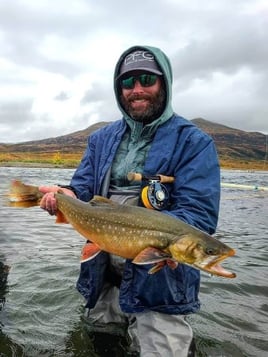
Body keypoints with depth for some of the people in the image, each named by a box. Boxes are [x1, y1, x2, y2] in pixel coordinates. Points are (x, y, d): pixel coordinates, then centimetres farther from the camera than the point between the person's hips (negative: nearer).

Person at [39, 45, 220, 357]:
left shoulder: (194, 142, -11)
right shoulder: (102, 138, 7)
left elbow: (199, 217, -18)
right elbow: (83, 188, 5)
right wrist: (67, 196, -20)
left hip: (159, 283, -5)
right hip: (101, 274, 6)